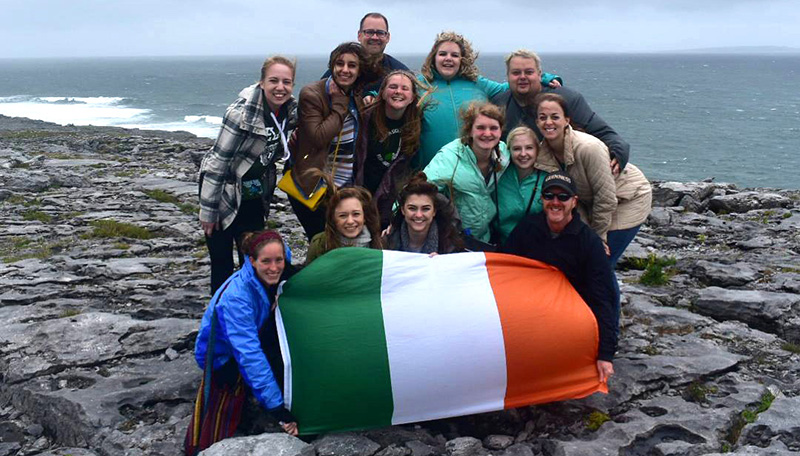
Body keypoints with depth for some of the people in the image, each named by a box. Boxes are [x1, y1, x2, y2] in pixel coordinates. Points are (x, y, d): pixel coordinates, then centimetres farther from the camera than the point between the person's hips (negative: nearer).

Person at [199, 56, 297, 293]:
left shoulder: (291, 111, -6)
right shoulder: (243, 112, -25)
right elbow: (218, 160, -21)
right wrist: (208, 210, -18)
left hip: (254, 195, 6)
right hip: (224, 191, -6)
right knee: (222, 264, 0)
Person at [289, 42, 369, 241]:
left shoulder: (357, 96, 6)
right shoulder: (311, 95, -13)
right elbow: (319, 137, -25)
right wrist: (340, 103, -21)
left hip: (346, 185, 6)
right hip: (312, 187, -5)